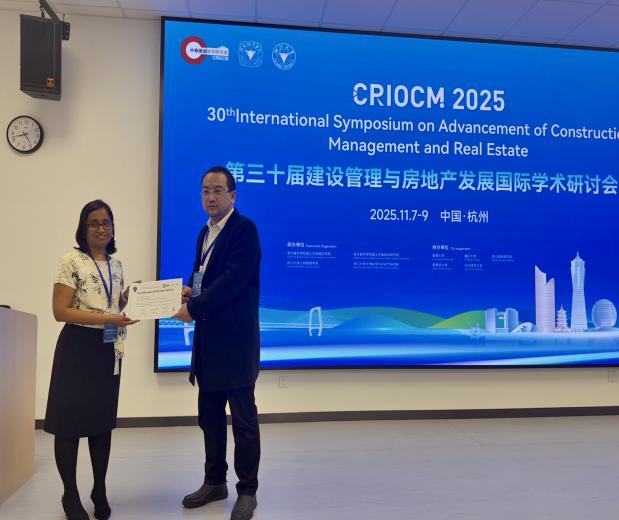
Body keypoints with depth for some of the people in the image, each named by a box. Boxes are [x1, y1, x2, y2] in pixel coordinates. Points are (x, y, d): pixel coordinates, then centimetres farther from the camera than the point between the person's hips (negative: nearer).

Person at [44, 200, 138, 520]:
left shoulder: (116, 265, 11)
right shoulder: (71, 262, -8)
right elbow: (60, 311, -14)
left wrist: (133, 295, -1)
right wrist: (106, 319, -22)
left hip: (109, 350, 6)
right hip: (78, 349, -6)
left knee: (103, 420, 13)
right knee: (70, 420, 3)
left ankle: (100, 490, 27)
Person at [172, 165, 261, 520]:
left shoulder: (244, 229, -12)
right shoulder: (205, 232, 15)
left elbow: (233, 280, -21)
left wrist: (193, 309, -18)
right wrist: (189, 289, -1)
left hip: (235, 340, -8)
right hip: (208, 339, 9)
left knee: (243, 419, 3)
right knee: (210, 417, 17)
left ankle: (247, 491, 18)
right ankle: (215, 482, 33)